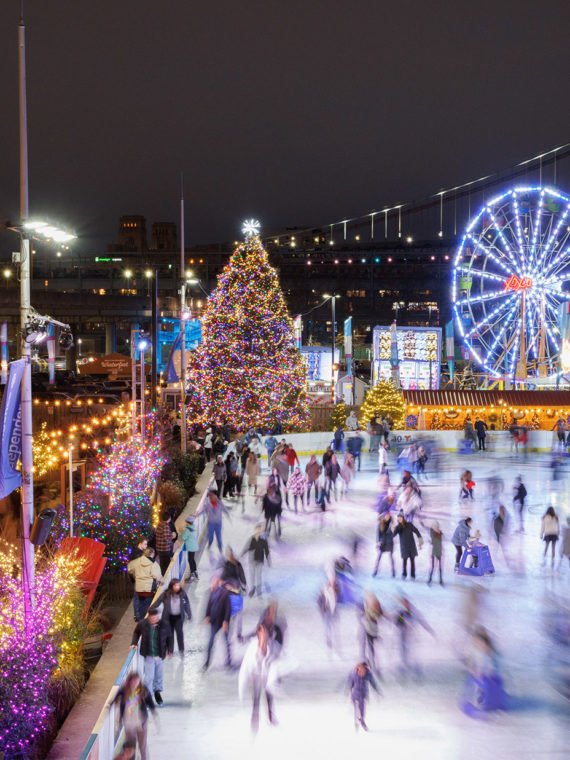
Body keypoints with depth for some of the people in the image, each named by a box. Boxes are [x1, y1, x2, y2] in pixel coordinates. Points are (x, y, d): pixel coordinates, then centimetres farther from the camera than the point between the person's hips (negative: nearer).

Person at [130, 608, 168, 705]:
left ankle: (157, 691, 39)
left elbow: (169, 638, 4)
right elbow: (136, 632, 11)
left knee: (159, 675, 15)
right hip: (148, 656, -1)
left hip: (160, 656, 1)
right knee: (149, 676, -4)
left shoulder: (164, 624, -9)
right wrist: (134, 643, -1)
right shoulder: (142, 624, -10)